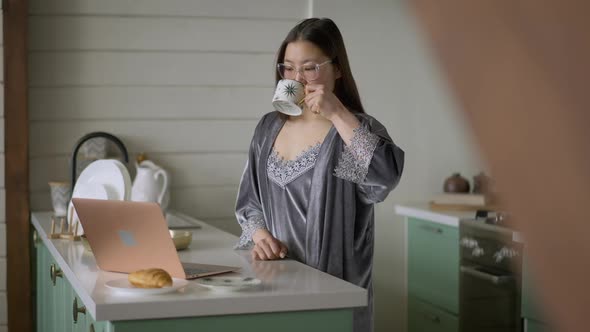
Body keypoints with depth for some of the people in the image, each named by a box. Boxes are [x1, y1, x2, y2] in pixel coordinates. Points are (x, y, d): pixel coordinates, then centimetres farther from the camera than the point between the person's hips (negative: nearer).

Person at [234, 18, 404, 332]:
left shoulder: (357, 130, -8)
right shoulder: (269, 127, 7)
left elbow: (387, 173, -29)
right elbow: (248, 200, 12)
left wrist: (337, 113, -24)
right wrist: (259, 235, -8)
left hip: (333, 283, -4)